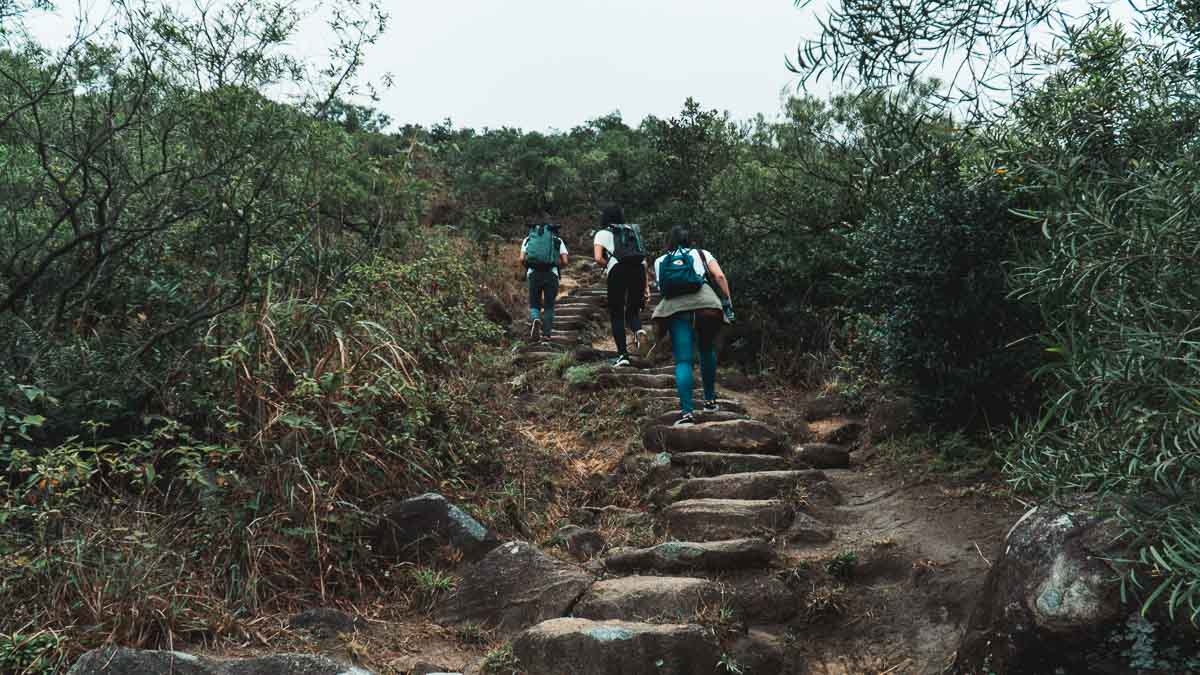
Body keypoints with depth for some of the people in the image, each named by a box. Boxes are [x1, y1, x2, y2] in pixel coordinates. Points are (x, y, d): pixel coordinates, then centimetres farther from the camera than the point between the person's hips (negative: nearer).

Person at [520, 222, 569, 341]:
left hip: (533, 274, 0)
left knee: (534, 304, 11)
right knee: (549, 306, 13)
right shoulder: (557, 240, 17)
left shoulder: (528, 239, 19)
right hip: (551, 274, 0)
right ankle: (546, 333, 7)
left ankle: (535, 319, -19)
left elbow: (522, 259, 5)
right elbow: (564, 262, 5)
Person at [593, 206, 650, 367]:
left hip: (618, 270, -3)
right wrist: (646, 286, 21)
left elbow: (598, 258, -2)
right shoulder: (633, 231, 28)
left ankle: (622, 355, -1)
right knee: (633, 310, 18)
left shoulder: (602, 234, 16)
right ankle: (638, 330, -15)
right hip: (639, 269, 4)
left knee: (616, 314, 8)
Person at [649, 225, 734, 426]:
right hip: (705, 303, 0)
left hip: (674, 307, 0)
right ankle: (710, 399, 29)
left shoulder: (660, 261, 29)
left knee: (683, 361, -4)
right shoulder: (701, 254, 24)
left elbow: (659, 284, 20)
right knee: (707, 351, 22)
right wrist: (728, 304, 10)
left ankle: (687, 411, -17)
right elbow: (720, 277, 10)